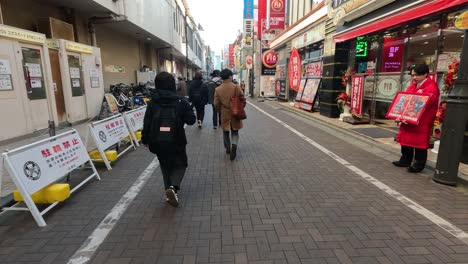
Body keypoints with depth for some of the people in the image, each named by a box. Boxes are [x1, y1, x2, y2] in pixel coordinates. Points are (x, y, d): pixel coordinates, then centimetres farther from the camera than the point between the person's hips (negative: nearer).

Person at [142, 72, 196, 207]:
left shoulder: (152, 102, 0)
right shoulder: (181, 101, -6)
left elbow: (147, 123, 0)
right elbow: (191, 120, -4)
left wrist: (145, 139, 11)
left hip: (158, 141, 3)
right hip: (176, 141, -2)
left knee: (165, 166, 21)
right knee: (180, 164, 13)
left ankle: (169, 190, 21)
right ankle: (173, 187, -11)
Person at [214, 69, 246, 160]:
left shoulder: (218, 89, -6)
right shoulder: (236, 87, -11)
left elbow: (216, 104, -3)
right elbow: (243, 99, -8)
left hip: (224, 115, 1)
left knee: (226, 132, 19)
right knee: (235, 132, 13)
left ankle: (228, 148, 29)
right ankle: (234, 145, -10)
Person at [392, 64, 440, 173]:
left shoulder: (432, 87, -9)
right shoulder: (412, 86, 16)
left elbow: (429, 101, -21)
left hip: (422, 121, -8)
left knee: (419, 142, -2)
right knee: (406, 139, 14)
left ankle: (419, 164, 8)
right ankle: (405, 160, 26)